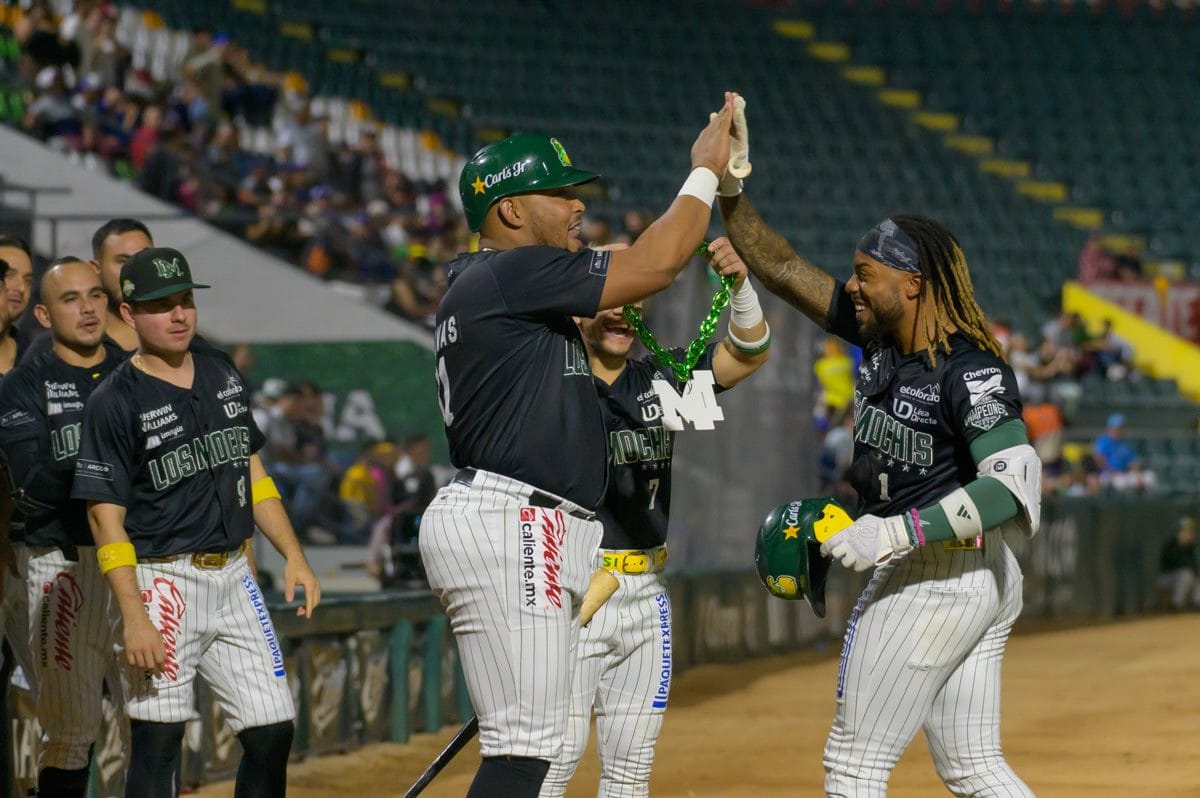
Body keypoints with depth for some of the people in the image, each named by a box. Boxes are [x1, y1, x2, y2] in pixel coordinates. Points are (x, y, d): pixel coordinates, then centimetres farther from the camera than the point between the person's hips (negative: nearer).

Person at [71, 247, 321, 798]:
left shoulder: (223, 375, 12)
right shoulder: (113, 403, -8)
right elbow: (106, 519, -11)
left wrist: (293, 555, 10)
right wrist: (134, 617, -19)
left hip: (234, 576, 6)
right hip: (163, 582, -6)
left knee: (273, 730, 2)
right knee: (158, 743, -5)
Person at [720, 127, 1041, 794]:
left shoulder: (971, 372, -21)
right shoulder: (880, 334, 4)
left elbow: (1016, 485, -31)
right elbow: (782, 269, 9)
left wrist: (900, 532, -34)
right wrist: (730, 192, -3)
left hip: (929, 580, -9)